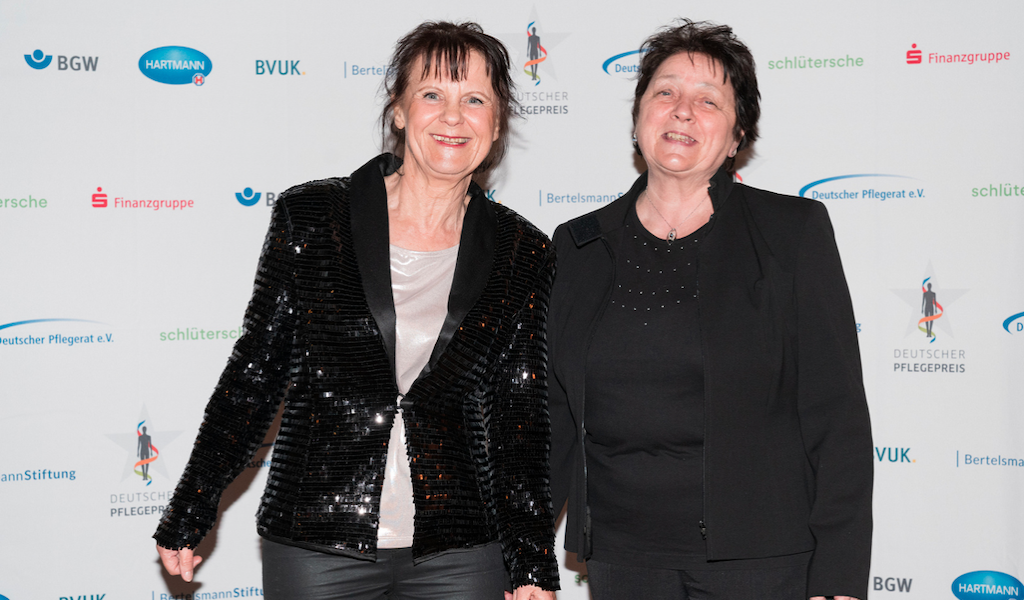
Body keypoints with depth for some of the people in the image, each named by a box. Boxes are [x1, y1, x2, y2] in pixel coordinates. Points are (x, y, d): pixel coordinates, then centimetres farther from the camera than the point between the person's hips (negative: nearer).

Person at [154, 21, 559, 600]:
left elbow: (522, 420, 3)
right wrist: (187, 518, 4)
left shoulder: (524, 255, 1)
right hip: (315, 548, 0)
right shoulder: (310, 219, -2)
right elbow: (255, 373, 3)